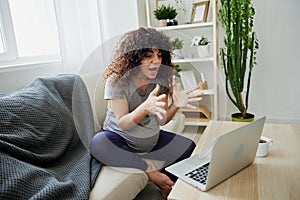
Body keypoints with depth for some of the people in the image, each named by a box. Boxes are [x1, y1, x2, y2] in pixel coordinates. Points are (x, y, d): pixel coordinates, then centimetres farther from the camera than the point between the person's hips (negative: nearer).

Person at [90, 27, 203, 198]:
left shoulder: (161, 78, -6)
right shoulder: (117, 81, -19)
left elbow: (161, 120, -6)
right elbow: (123, 124, -22)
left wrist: (175, 106, -27)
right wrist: (145, 107, -41)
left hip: (152, 140, 4)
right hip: (122, 139, -3)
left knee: (191, 148, -11)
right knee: (98, 143, -36)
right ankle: (151, 169, -20)